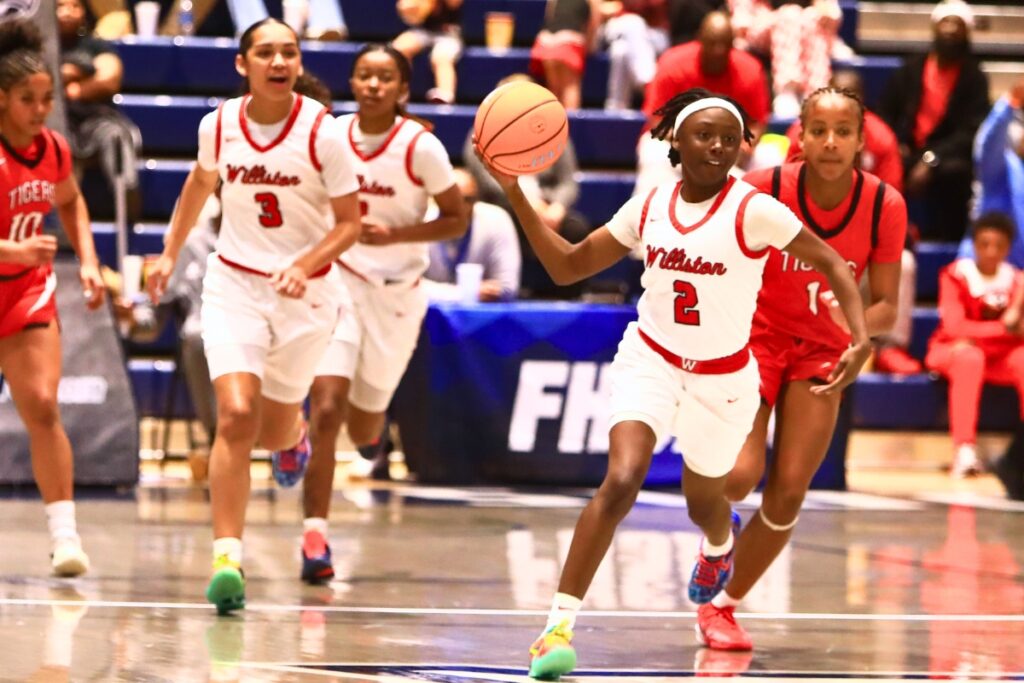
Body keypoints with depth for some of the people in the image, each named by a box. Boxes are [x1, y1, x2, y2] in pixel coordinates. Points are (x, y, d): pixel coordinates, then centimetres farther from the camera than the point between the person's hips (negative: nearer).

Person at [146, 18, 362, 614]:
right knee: (236, 416, -19)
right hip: (234, 284, 1)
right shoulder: (218, 126, -4)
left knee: (273, 432, 12)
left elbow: (350, 223, -7)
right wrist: (171, 252, 21)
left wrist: (305, 266, -23)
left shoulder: (323, 133, -13)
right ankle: (228, 557, -19)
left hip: (305, 293, -1)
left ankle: (294, 431, 53)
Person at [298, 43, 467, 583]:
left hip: (396, 291, 0)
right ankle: (315, 538, -12)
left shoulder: (421, 148, -13)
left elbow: (456, 220, -5)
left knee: (363, 429, 12)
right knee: (326, 409, -17)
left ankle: (374, 438, 53)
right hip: (337, 281, 1)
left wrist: (395, 235, -19)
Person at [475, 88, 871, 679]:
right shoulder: (649, 207, -4)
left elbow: (831, 263, -11)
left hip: (723, 379, -1)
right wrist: (516, 194, -5)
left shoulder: (753, 210, -16)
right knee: (622, 479, -24)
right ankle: (560, 624, -23)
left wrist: (862, 340, -25)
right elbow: (568, 266, 3)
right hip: (651, 359, 1)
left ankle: (720, 543, 61)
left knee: (704, 505, 19)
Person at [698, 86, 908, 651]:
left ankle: (721, 606, 16)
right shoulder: (763, 189, -21)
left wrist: (860, 322, -29)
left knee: (788, 493, -4)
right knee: (739, 476, -19)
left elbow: (885, 307, -7)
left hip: (822, 350, 2)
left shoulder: (885, 207, -16)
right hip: (756, 335, -2)